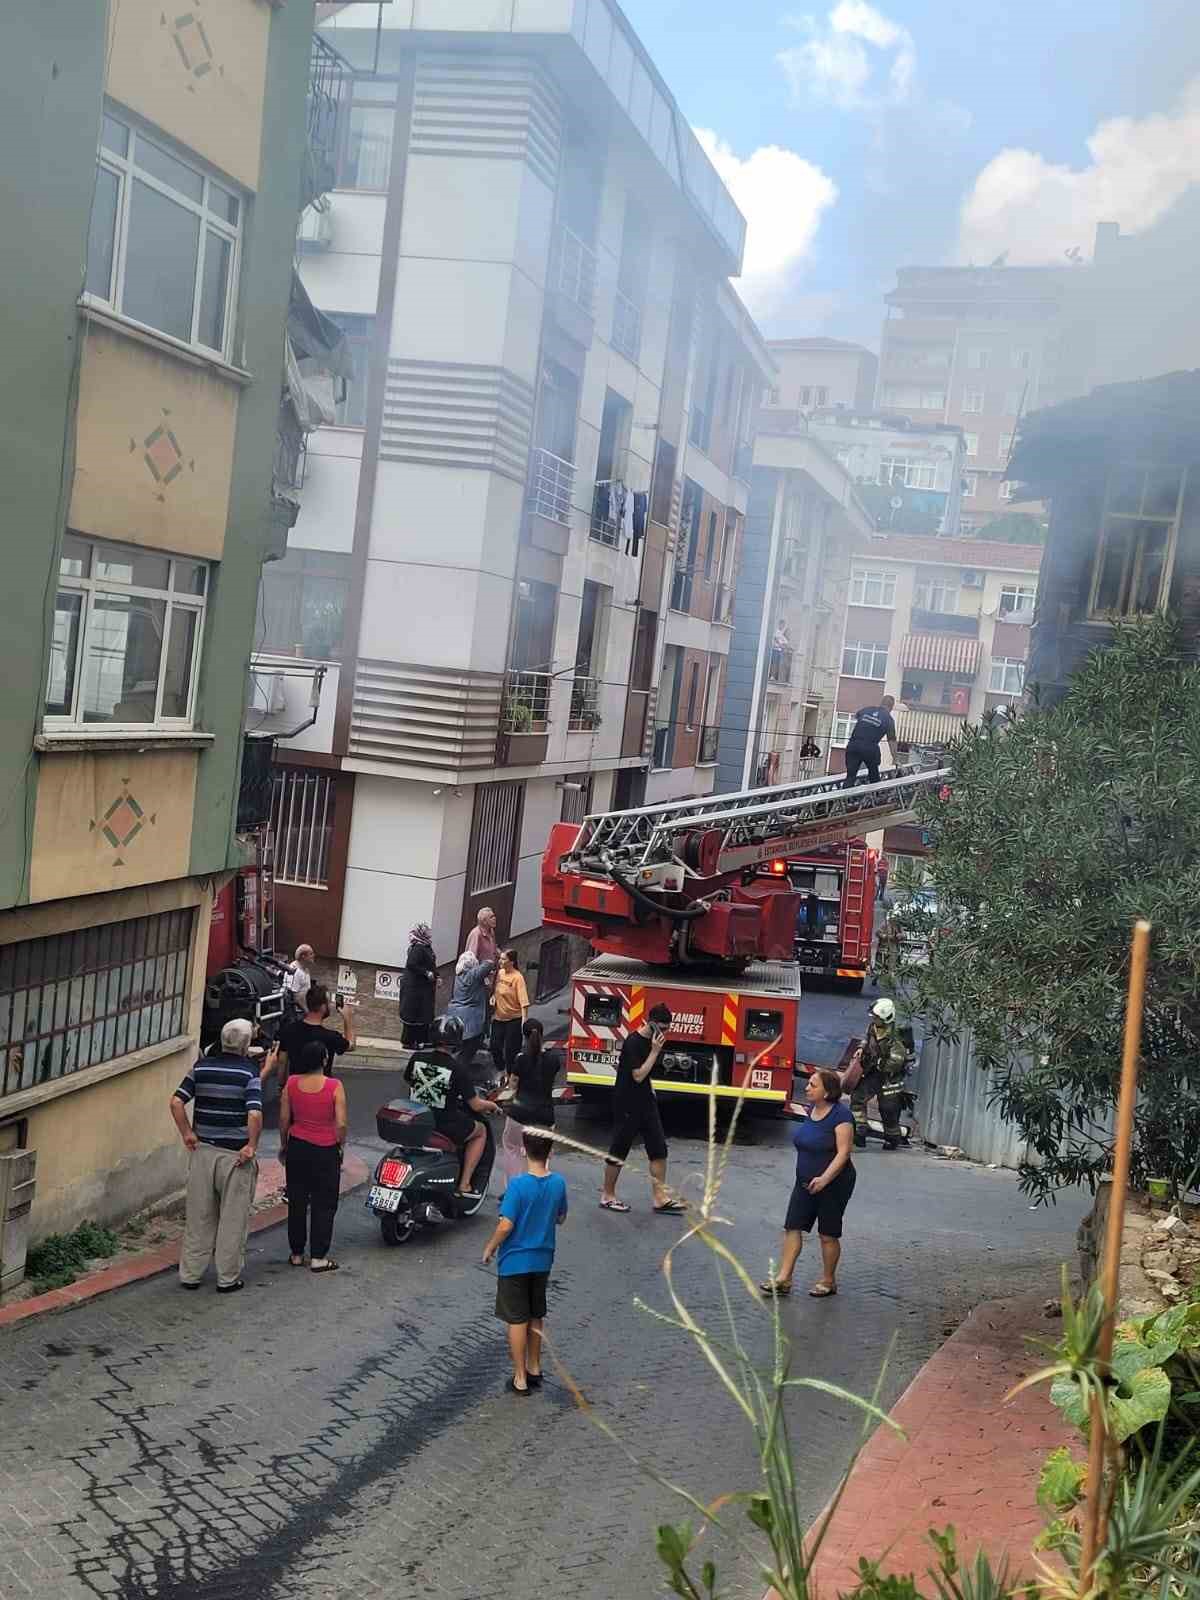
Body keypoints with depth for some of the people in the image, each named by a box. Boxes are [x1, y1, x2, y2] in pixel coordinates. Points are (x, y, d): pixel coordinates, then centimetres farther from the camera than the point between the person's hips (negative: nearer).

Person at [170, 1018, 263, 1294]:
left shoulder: (202, 1066, 3)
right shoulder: (249, 1072, -11)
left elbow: (176, 1101, -2)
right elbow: (254, 1115, -22)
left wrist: (187, 1133, 5)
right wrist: (252, 1146, -11)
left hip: (202, 1150, 4)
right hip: (236, 1155, -4)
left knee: (198, 1217, 14)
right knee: (233, 1219, 7)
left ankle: (190, 1274, 20)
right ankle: (228, 1279, 13)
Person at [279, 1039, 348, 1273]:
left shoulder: (291, 1083, -6)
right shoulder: (334, 1086, -15)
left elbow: (284, 1118, 0)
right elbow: (341, 1124, -15)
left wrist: (283, 1144, 14)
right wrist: (341, 1146, 2)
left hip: (297, 1148, 3)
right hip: (326, 1151, -3)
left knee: (297, 1202, 15)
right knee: (323, 1204, 7)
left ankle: (296, 1253, 22)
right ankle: (318, 1257, 9)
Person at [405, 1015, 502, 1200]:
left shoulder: (418, 1057, -6)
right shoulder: (457, 1068, -18)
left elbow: (407, 1080, 16)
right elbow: (475, 1105, -12)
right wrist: (492, 1105, 9)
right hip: (445, 1125, -5)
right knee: (480, 1132, 21)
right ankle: (464, 1185, 13)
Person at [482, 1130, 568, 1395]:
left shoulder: (519, 1185, -22)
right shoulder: (558, 1183, -6)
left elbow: (506, 1226, -21)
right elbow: (561, 1219, 8)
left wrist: (489, 1248, -5)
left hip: (515, 1262, -5)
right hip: (542, 1261, 5)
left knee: (517, 1320, 6)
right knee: (536, 1317, 19)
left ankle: (520, 1378, 12)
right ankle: (534, 1368, 31)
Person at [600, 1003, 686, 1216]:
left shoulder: (653, 1040, 5)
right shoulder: (633, 1042, -20)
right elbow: (638, 1075, -24)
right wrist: (655, 1051, -24)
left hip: (646, 1101, 8)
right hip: (627, 1104, -8)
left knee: (659, 1150, 4)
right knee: (619, 1150, 3)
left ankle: (660, 1198, 9)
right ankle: (607, 1196, 17)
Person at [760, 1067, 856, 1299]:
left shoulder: (840, 1115, -20)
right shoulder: (811, 1109, 4)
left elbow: (843, 1152, -23)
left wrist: (825, 1179, -31)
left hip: (833, 1184, -7)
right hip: (805, 1182, 7)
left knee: (828, 1235, 5)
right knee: (792, 1228, 1)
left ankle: (828, 1281, 22)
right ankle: (783, 1279, 2)